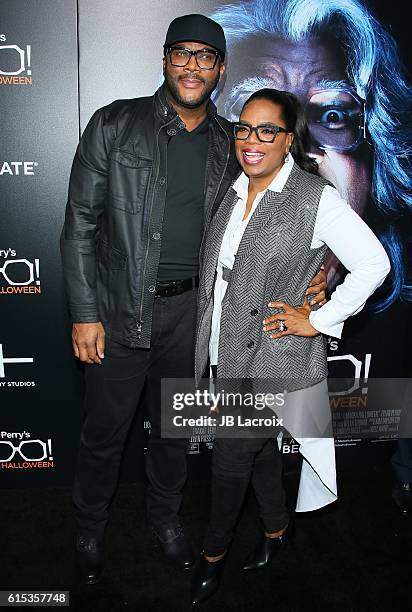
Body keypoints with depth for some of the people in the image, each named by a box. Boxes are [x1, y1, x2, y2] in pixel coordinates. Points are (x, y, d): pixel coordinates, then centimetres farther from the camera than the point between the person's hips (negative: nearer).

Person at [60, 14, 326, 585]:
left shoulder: (229, 143, 3)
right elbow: (80, 224, -6)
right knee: (105, 431, 12)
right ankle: (90, 527, 39)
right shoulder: (115, 124, -7)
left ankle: (165, 514, 45)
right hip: (118, 309, -2)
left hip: (190, 309, 3)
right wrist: (84, 314, -11)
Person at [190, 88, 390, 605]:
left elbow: (374, 264, -12)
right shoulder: (234, 190, 6)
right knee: (260, 451, 21)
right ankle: (276, 528, 45)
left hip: (275, 361, -6)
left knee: (230, 459, 3)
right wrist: (208, 345, 13)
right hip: (230, 354, 6)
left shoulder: (316, 198, -14)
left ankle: (214, 553, 29)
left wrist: (318, 321, -13)